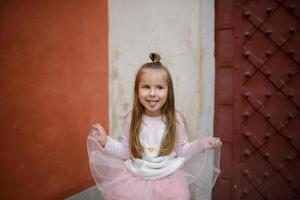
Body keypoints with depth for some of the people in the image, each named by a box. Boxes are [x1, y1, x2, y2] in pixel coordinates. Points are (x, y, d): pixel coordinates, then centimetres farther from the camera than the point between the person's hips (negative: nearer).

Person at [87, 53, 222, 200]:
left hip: (169, 177, 0)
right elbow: (126, 152, 2)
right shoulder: (131, 119, -6)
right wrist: (106, 141, -8)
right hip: (136, 177, 1)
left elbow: (181, 151, 1)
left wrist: (200, 144, -14)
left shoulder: (175, 120, -9)